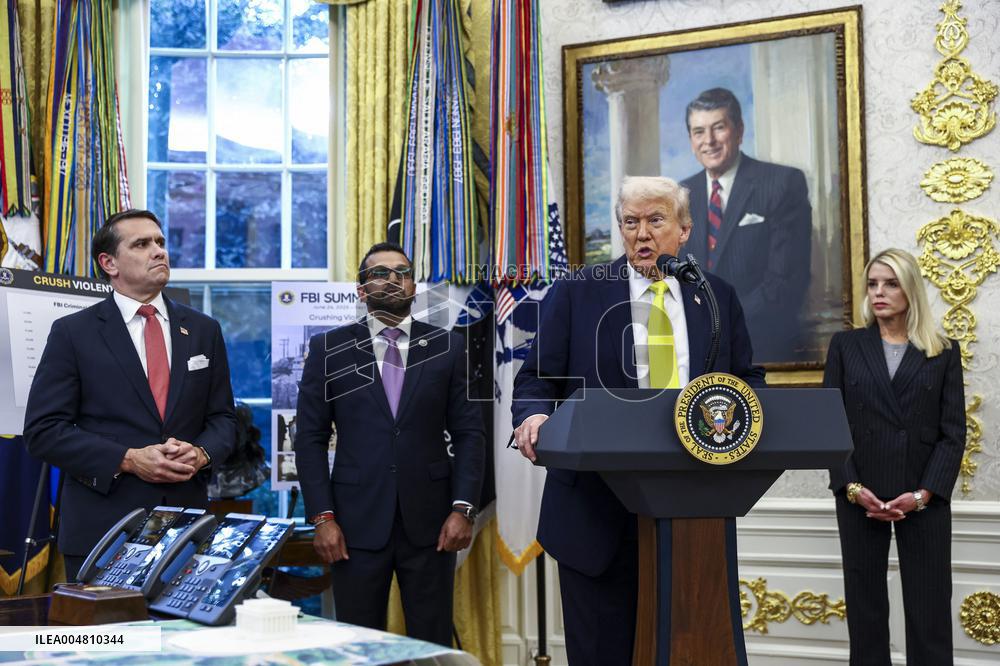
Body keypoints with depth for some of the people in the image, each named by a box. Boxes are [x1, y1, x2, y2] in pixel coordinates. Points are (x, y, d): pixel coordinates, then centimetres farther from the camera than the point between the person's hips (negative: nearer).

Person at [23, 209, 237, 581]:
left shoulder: (204, 330, 11)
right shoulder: (73, 333, 0)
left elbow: (222, 418, 14)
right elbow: (43, 430, -5)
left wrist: (201, 453, -9)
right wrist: (129, 460, -15)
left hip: (186, 524, 3)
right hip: (101, 528, -3)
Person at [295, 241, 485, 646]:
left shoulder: (447, 347, 6)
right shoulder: (329, 349, 4)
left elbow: (469, 433, 5)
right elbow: (310, 438, 2)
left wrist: (463, 508, -5)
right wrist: (322, 517, -6)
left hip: (429, 521, 1)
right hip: (357, 521, 0)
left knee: (433, 645, 6)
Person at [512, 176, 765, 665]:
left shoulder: (718, 297, 11)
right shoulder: (577, 292, 3)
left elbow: (747, 380, 14)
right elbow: (537, 377, 2)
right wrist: (533, 416, -20)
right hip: (600, 508, -2)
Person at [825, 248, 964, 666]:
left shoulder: (943, 352, 7)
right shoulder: (846, 346, 8)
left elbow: (953, 432, 2)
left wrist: (922, 493, -10)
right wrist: (852, 487, -9)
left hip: (924, 497, 0)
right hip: (859, 496, 1)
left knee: (929, 607, 0)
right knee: (865, 603, 5)